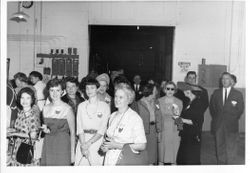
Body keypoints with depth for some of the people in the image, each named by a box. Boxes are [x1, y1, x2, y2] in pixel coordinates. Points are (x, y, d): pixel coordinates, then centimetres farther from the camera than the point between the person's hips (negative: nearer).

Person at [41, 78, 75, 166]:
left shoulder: (67, 109, -9)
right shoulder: (45, 108, 7)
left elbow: (72, 132, -5)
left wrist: (72, 152, -8)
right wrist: (45, 129, -3)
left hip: (62, 145, -4)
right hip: (48, 145, 5)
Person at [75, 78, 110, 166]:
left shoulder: (105, 106, 1)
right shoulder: (81, 106, 10)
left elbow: (102, 130, -5)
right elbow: (79, 127, 3)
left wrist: (88, 143, -13)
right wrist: (83, 145, -10)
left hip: (97, 141, -2)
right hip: (82, 141, 2)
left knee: (97, 164, -8)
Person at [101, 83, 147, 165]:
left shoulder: (135, 118, -12)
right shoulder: (113, 116, 9)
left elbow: (142, 146, -15)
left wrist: (117, 145, -16)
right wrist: (105, 146, -1)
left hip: (126, 160, -5)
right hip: (109, 159, 5)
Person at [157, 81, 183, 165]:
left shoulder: (179, 102, 2)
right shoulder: (159, 101, 2)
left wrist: (177, 115, -16)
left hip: (174, 132, 0)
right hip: (162, 132, 0)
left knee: (173, 155, 1)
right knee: (161, 155, 3)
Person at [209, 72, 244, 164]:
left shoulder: (238, 94, 3)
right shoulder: (216, 93, 10)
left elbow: (240, 109, 2)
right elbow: (212, 107, 11)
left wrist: (233, 119, 0)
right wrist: (215, 118, 4)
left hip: (231, 125, -2)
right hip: (218, 125, 2)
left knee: (231, 148, 1)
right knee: (219, 147, 7)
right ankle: (220, 163, 17)